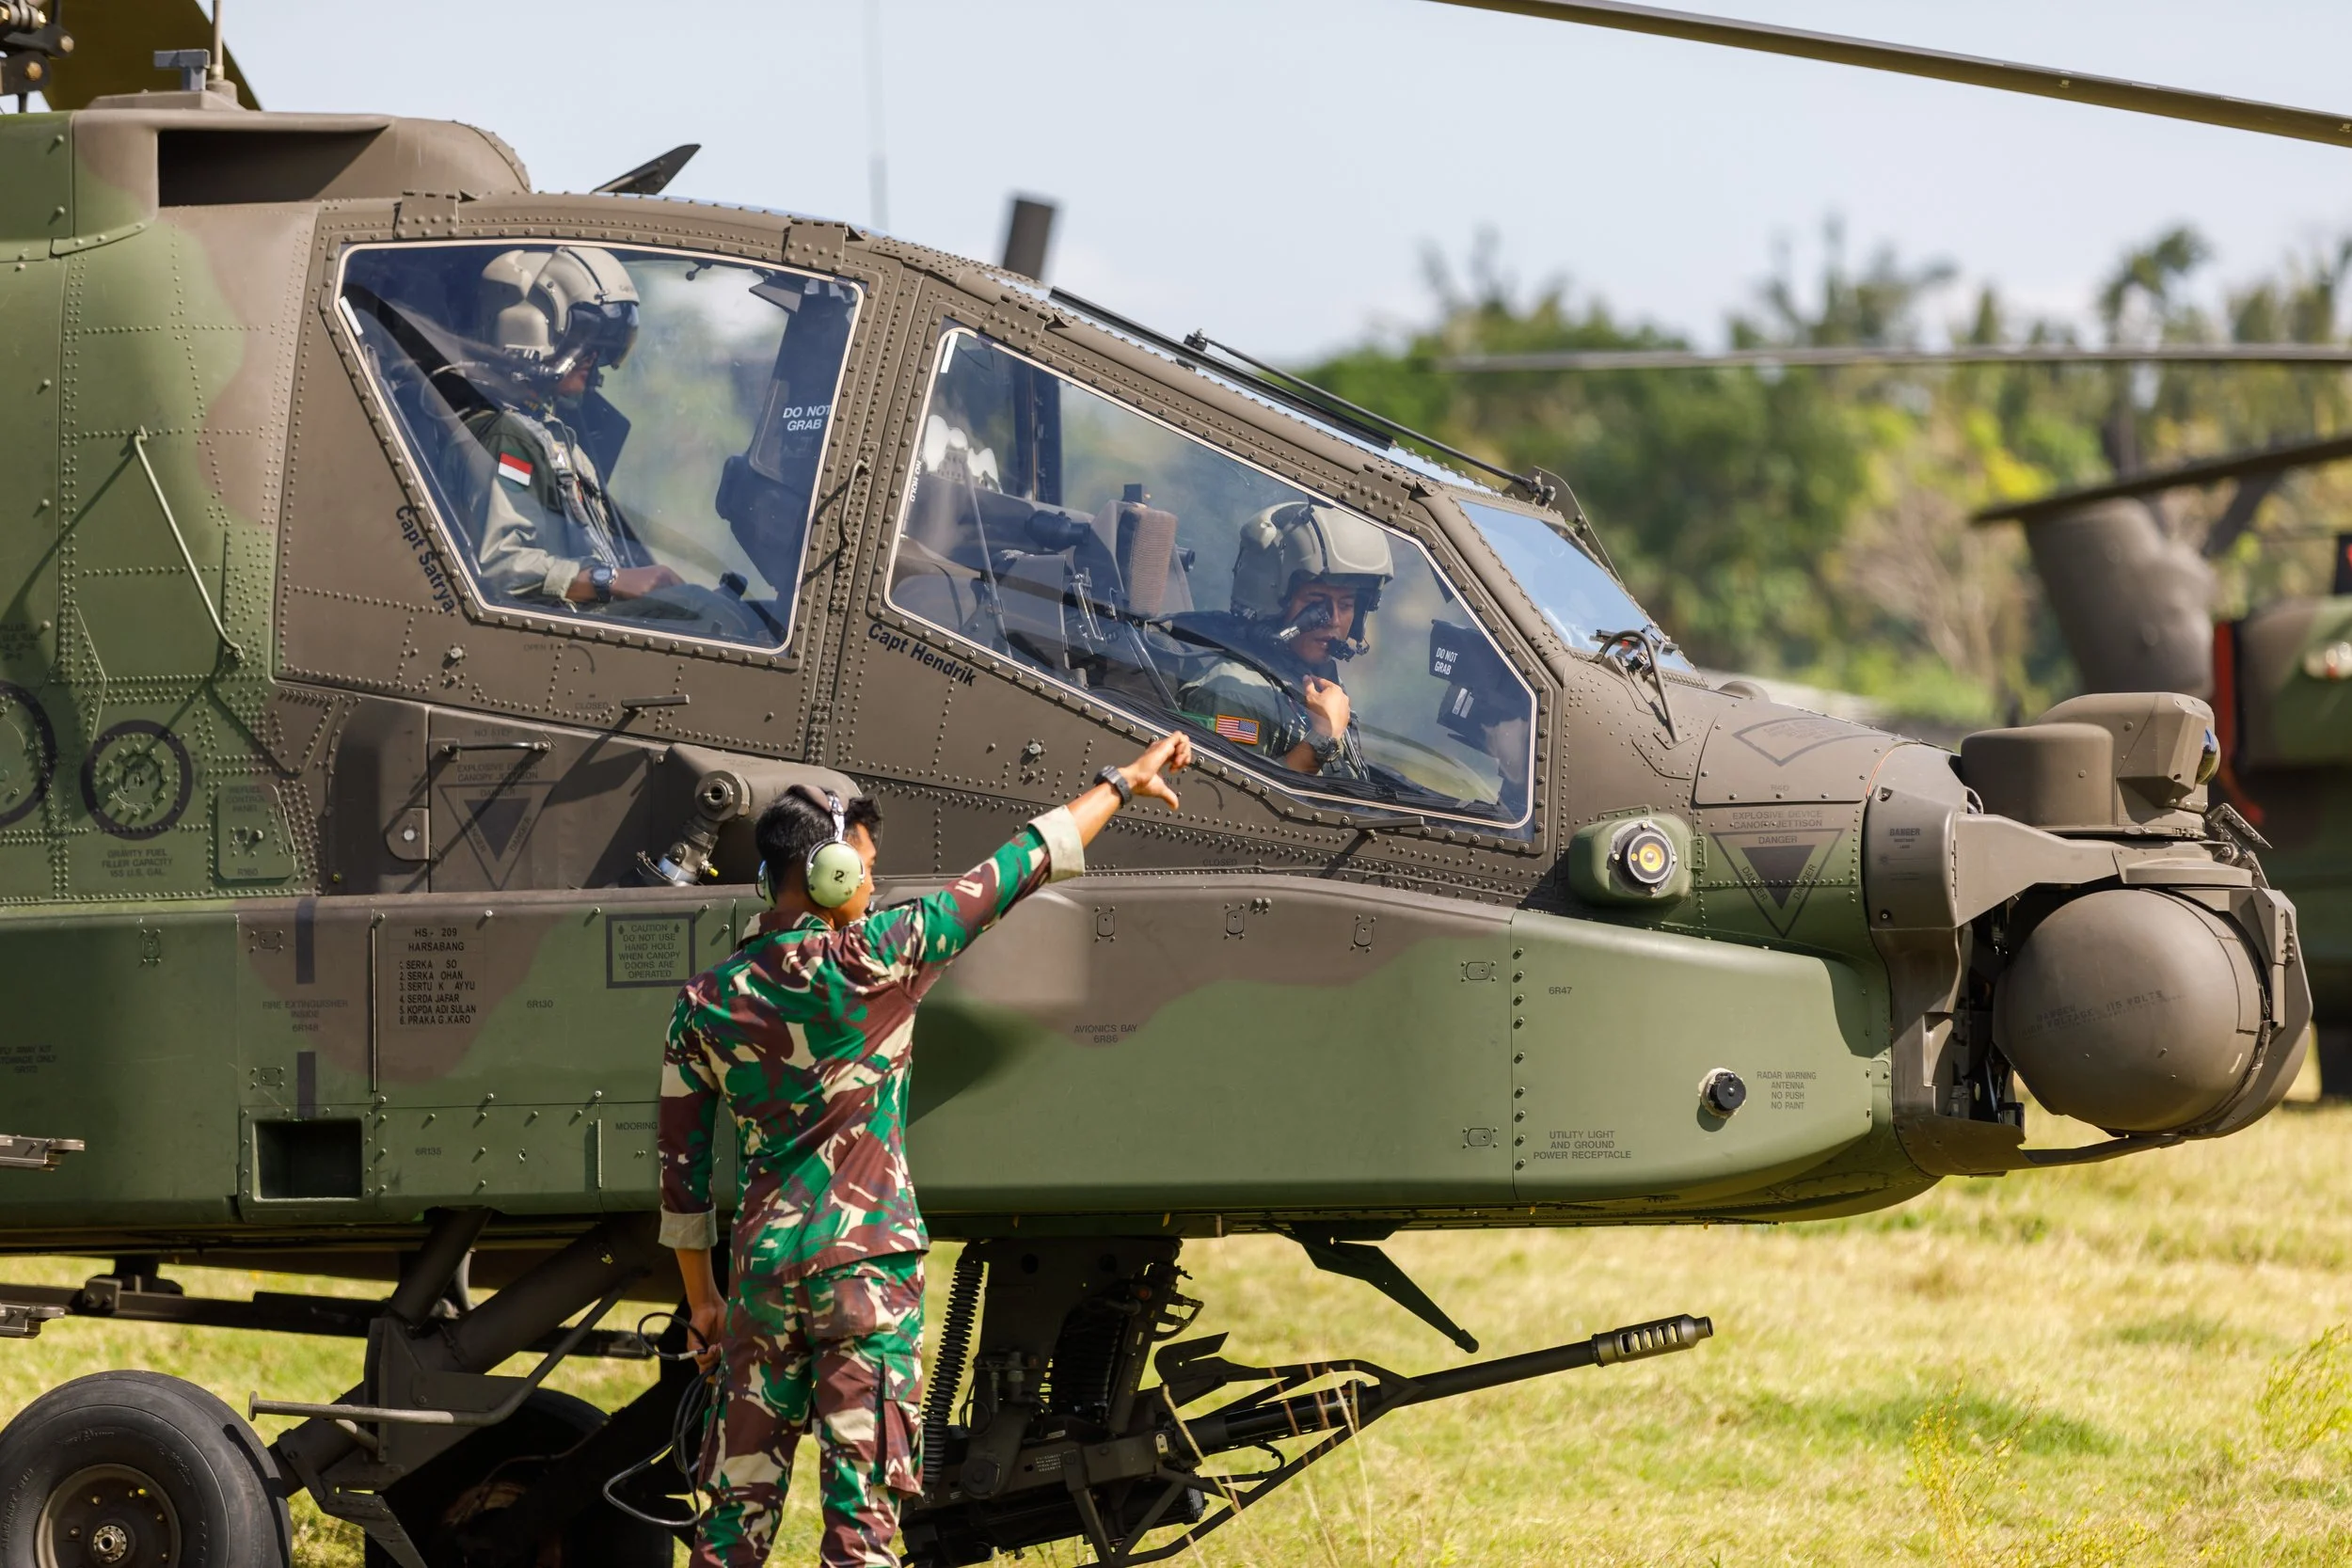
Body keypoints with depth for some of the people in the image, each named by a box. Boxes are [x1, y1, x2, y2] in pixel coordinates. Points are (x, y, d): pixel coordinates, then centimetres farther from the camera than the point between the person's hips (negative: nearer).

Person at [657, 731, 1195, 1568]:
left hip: (763, 1269, 5)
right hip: (864, 1262, -5)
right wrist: (1123, 781, 9)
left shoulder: (704, 1003, 5)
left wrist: (702, 1296, 21)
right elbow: (1015, 870, -1)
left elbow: (682, 1168, 10)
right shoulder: (865, 962, -8)